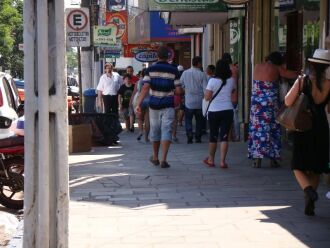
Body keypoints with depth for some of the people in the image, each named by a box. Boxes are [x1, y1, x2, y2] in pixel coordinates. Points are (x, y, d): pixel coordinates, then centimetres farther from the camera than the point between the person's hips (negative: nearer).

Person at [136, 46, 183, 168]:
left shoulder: (150, 69, -2)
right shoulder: (173, 70, -3)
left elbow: (145, 88, -11)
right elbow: (179, 90, -5)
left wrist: (139, 103, -10)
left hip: (154, 104, 1)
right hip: (168, 105, -1)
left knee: (155, 130, 15)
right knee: (166, 131, -3)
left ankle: (155, 157, 28)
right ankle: (164, 159, -13)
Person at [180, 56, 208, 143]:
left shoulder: (185, 73, -2)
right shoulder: (202, 74, -8)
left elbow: (180, 85, 5)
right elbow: (205, 88, -9)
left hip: (189, 101, 1)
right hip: (199, 101, 0)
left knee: (188, 120, 7)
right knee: (199, 120, 13)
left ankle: (189, 137, -6)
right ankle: (198, 138, 13)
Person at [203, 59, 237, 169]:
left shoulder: (212, 81, -12)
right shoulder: (231, 80, -1)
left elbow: (207, 97, -10)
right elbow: (234, 92, 18)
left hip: (214, 111, -2)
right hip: (228, 111, 2)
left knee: (213, 136, 12)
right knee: (224, 136, 2)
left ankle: (211, 160, 24)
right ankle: (222, 161, -4)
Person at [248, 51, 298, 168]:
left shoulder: (257, 67, 8)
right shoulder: (276, 69, -3)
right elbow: (293, 75, 3)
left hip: (257, 103, 3)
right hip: (270, 104, -3)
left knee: (257, 129, 5)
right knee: (272, 129, 7)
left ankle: (257, 159, 2)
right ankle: (273, 159, 10)